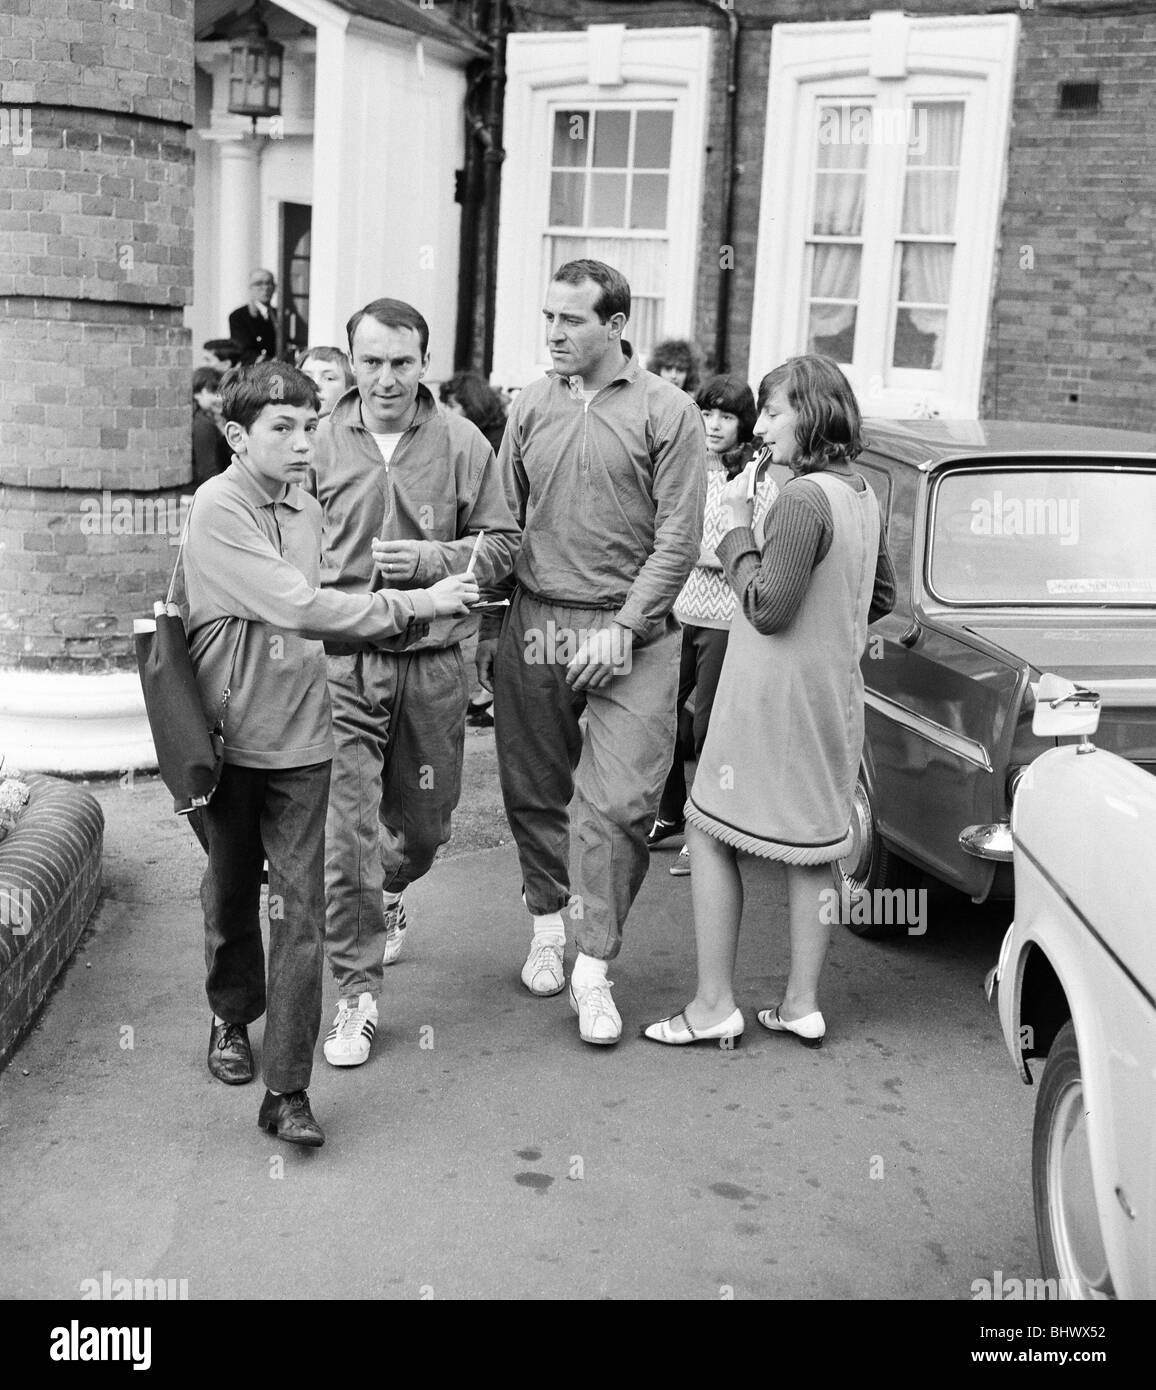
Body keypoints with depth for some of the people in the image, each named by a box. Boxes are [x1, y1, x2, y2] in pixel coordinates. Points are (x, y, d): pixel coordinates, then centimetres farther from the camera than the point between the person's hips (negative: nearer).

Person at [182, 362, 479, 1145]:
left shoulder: (306, 508, 6)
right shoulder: (218, 509, -14)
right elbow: (296, 607, -23)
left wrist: (413, 622, 2)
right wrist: (414, 604, -20)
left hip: (301, 736, 4)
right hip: (230, 736, -4)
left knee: (300, 911, -1)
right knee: (231, 892, 15)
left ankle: (288, 1090, 3)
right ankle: (233, 1018, 42)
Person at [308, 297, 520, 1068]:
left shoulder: (463, 443, -2)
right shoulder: (321, 442, -2)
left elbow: (502, 544, 2)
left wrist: (432, 558, -14)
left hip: (433, 662, 2)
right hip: (342, 662, -1)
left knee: (425, 822, 18)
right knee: (346, 831, -6)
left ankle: (390, 891, 53)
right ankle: (359, 992, 8)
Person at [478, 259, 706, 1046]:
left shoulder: (667, 412, -2)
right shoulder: (531, 406, 9)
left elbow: (678, 539, -6)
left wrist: (623, 627, -13)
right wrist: (487, 628, 6)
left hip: (630, 634, -3)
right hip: (532, 625, 4)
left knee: (618, 803, -6)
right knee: (535, 792, 11)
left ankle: (594, 971, 3)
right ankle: (548, 927, 31)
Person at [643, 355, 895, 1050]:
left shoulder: (803, 500, -20)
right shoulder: (864, 496, 8)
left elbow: (767, 608, -21)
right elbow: (882, 597, 18)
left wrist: (739, 524, -13)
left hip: (775, 697, -9)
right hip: (833, 691, 9)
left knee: (711, 835, 2)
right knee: (813, 847, 14)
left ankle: (714, 1006, 5)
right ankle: (803, 1003, 22)